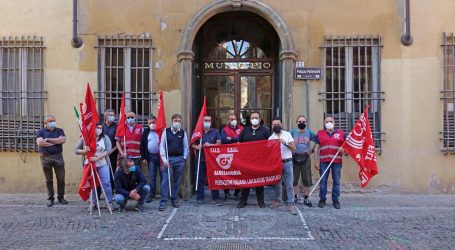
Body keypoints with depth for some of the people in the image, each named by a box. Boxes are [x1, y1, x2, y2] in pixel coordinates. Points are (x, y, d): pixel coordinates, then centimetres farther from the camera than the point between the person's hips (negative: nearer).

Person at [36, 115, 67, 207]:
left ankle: (61, 197, 15)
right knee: (49, 180, 6)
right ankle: (50, 198, 16)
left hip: (58, 157, 1)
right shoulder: (41, 131, 7)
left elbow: (63, 140, -9)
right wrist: (55, 142, -9)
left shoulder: (59, 130, 9)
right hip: (46, 158, 0)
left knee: (61, 179, 2)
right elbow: (40, 143, -10)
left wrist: (48, 139, -8)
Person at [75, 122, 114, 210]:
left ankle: (110, 203, 4)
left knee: (106, 183, -4)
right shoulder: (84, 138, 0)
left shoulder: (105, 137, -1)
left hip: (103, 165, -1)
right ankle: (93, 203, 20)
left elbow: (108, 150, -11)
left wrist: (97, 158, -22)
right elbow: (76, 150, 3)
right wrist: (84, 151, -18)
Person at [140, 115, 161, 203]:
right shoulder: (146, 132, 8)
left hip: (160, 156, -3)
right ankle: (151, 194, 14)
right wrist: (143, 157, 3)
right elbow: (142, 144, 8)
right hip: (150, 156, 3)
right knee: (152, 176, 7)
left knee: (162, 175, 5)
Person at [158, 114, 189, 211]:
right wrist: (164, 159, -7)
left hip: (180, 159, 2)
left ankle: (174, 200, 22)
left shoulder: (183, 133, 6)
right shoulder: (166, 132, 2)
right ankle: (163, 202, -2)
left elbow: (186, 147, 10)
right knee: (165, 180, -6)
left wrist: (184, 159, 3)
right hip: (168, 158, -2)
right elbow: (162, 146, 0)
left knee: (177, 181, 9)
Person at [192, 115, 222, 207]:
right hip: (200, 159, 0)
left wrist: (210, 145, -14)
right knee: (200, 179, 2)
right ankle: (199, 198, 11)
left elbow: (219, 143, 1)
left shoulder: (215, 132, 8)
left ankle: (215, 198, 13)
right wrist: (196, 147, -14)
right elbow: (193, 144, 7)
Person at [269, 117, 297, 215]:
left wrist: (285, 143, -14)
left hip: (287, 162, -1)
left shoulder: (287, 134, 4)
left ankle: (291, 204, -3)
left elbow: (293, 148, -1)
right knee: (277, 183, 11)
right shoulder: (271, 138, 6)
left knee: (289, 184, -4)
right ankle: (277, 200, 27)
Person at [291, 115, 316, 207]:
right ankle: (296, 196, 20)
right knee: (294, 179, 4)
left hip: (305, 158, 0)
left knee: (307, 179, 1)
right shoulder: (292, 132, 3)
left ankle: (306, 198, 12)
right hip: (295, 157, 0)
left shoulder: (309, 133, 6)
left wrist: (312, 150, 4)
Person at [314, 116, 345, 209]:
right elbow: (317, 148, 6)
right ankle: (322, 199, 12)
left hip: (337, 161, 0)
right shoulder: (320, 133, 8)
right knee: (323, 181, 2)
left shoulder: (341, 133, 9)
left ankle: (335, 200, 13)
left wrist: (342, 149, -10)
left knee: (336, 181, 4)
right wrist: (317, 162, 0)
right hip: (324, 161, 0)